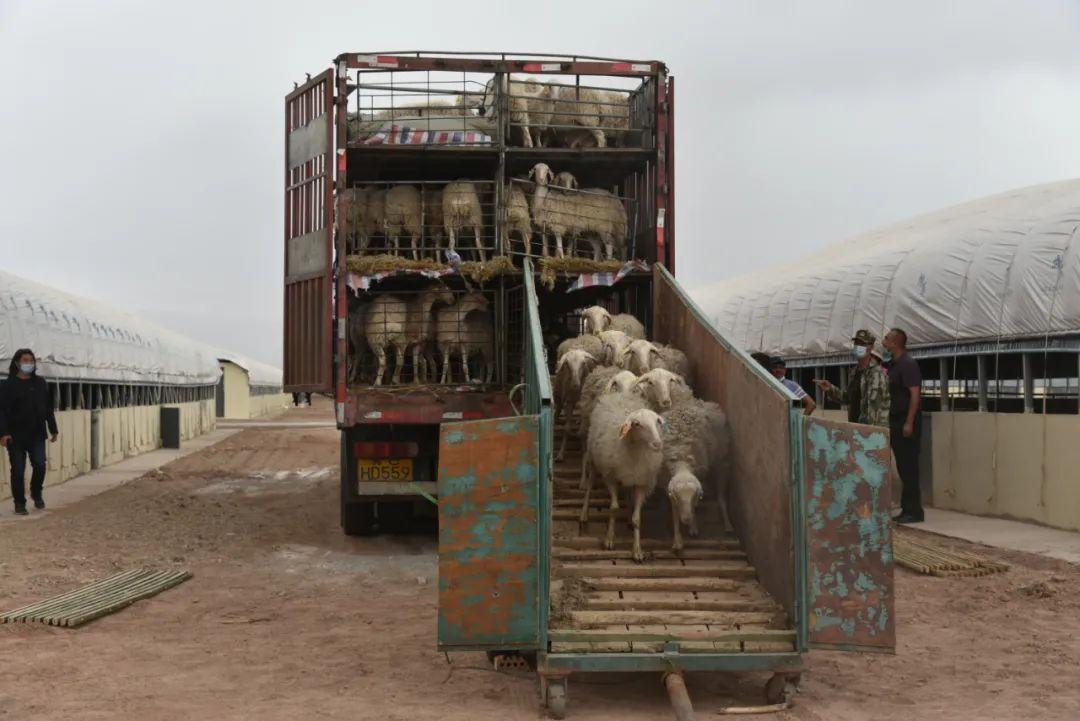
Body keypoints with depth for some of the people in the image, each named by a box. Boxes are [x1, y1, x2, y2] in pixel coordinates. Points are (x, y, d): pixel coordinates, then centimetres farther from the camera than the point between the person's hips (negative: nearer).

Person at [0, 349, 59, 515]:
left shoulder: (40, 383, 10)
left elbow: (48, 408, 14)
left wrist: (53, 429, 13)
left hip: (37, 435, 3)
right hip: (16, 436, -3)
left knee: (40, 465, -6)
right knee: (18, 470, 1)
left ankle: (37, 494, 20)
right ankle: (19, 503, 14)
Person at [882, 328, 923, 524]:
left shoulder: (908, 364, -12)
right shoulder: (892, 364, 14)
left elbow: (914, 394, -18)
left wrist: (909, 423, -22)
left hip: (906, 422, -9)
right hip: (895, 422, 9)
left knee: (909, 467, -6)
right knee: (902, 467, 11)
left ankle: (914, 511, -2)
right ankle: (908, 508, 17)